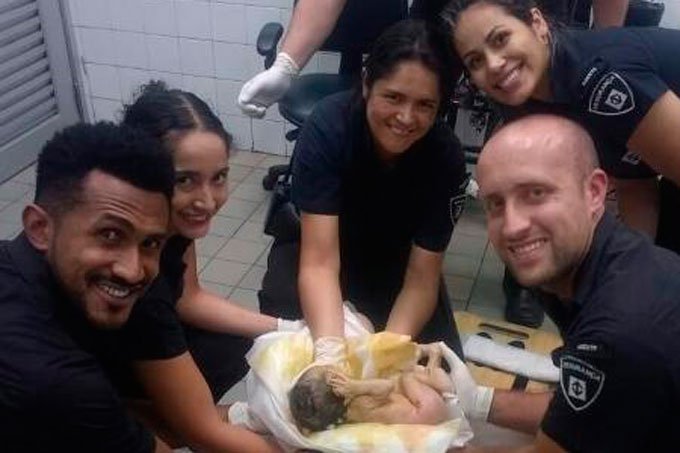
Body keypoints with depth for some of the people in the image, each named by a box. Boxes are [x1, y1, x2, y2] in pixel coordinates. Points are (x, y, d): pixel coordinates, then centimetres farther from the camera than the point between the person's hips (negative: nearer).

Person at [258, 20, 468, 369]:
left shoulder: (446, 155, -26)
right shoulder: (328, 125, -32)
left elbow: (422, 275, -23)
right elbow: (319, 261, -36)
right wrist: (329, 351, -53)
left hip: (394, 259, 2)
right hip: (313, 246, -1)